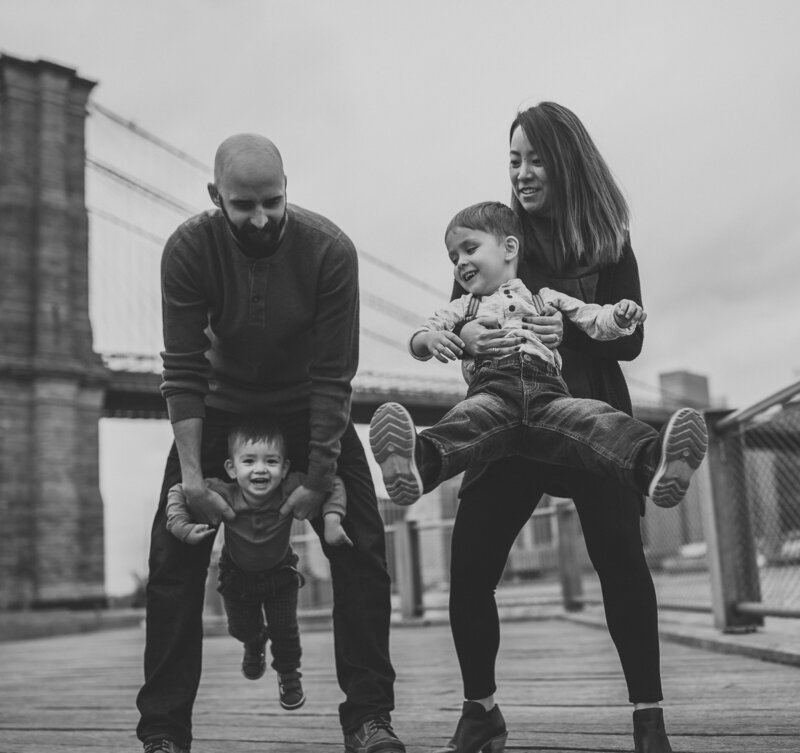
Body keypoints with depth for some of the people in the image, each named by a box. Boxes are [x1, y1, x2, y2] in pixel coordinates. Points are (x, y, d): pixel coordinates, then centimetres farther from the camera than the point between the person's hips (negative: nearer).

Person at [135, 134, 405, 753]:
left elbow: (334, 375, -23)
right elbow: (183, 370, -21)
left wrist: (319, 479, -23)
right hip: (220, 407, 1)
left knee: (361, 551, -11)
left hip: (310, 410, 0)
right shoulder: (189, 249, -21)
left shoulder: (330, 249, -24)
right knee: (174, 558, -6)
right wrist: (192, 475, -26)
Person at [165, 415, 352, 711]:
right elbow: (178, 492, -23)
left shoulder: (291, 489, -36)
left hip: (280, 572, -1)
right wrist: (183, 527, -36)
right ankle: (255, 644, 56)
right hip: (237, 574, 1)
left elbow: (333, 484, -26)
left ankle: (289, 674, 34)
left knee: (284, 628, 1)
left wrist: (331, 519, -39)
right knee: (241, 628, 17)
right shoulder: (222, 494, -36)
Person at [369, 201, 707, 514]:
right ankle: (421, 464, -67)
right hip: (492, 388, -1)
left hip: (547, 389, 1)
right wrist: (430, 339, 0)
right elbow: (416, 339, 26)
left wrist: (620, 316, 1)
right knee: (467, 418, -38)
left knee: (595, 419, -31)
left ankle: (652, 463, -55)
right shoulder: (462, 308, 35)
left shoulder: (545, 298, 34)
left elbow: (594, 320, 26)